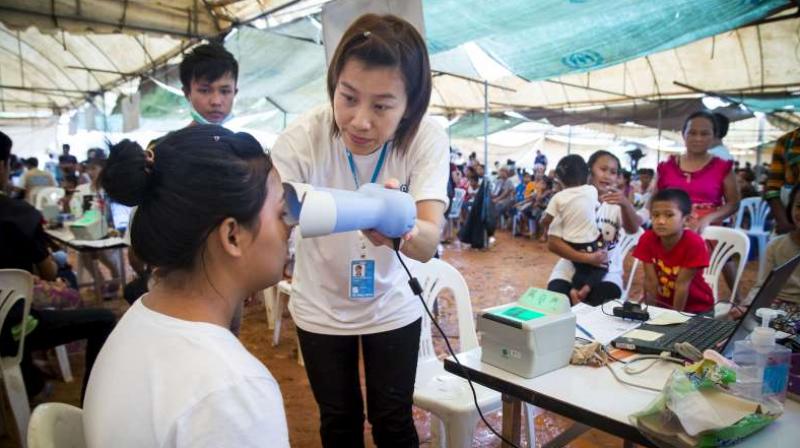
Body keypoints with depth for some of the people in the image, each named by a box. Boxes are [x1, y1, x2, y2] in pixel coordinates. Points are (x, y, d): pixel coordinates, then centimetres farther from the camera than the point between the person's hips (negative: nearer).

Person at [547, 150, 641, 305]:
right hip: (569, 270, 0)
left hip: (606, 274, 1)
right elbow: (553, 242, -11)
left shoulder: (617, 203, 2)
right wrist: (586, 258, -26)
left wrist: (626, 204, -40)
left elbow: (633, 229, -20)